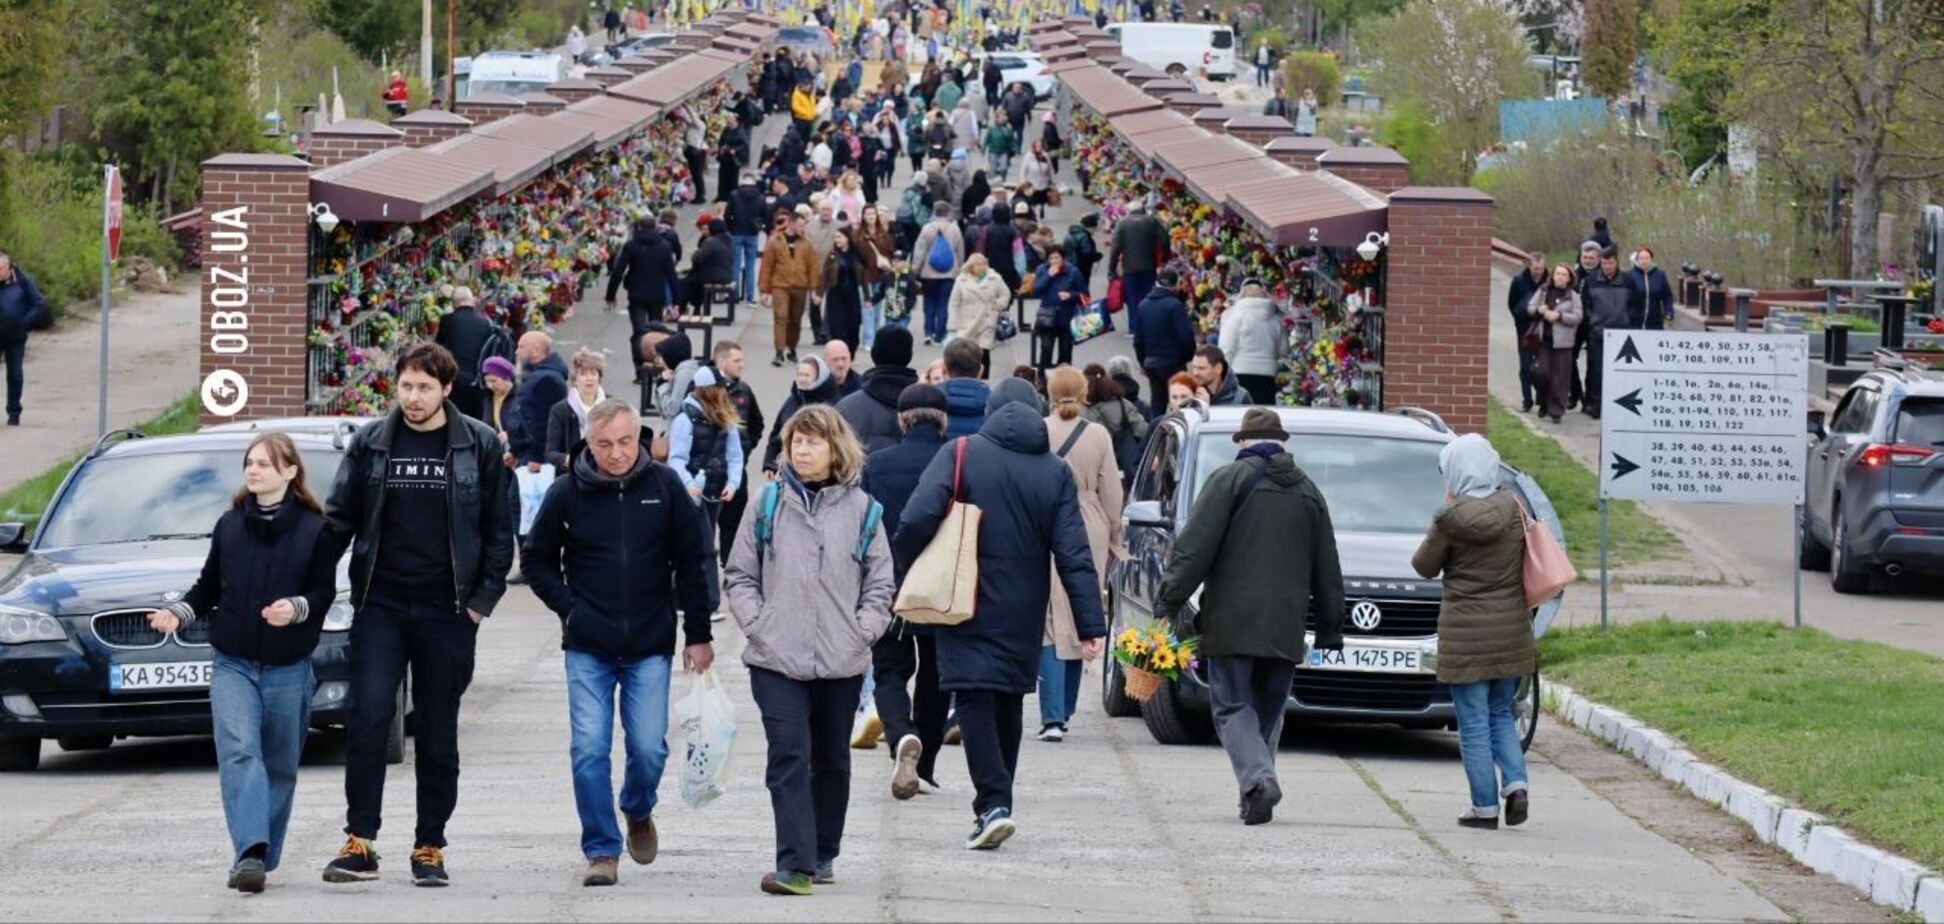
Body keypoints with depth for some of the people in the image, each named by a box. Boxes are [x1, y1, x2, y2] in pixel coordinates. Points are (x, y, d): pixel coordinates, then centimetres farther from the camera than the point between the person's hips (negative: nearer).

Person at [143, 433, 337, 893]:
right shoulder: (229, 525, 9)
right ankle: (250, 851, -27)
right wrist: (178, 612, -2)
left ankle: (261, 856, 19)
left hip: (288, 669, -1)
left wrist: (297, 608, -22)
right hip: (232, 665, 1)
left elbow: (324, 591, -2)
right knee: (238, 753, -17)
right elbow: (208, 586, 15)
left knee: (280, 765, 6)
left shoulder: (314, 529, 0)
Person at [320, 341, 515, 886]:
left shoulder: (479, 446, 2)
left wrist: (483, 597, -1)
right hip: (380, 606, 0)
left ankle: (430, 849, 13)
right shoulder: (370, 444, 5)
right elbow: (339, 519, 10)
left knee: (438, 734, 5)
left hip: (447, 612, 0)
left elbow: (498, 529, 6)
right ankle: (359, 843, -11)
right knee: (367, 718, -13)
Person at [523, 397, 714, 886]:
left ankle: (638, 812, 32)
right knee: (589, 751, -5)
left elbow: (692, 561, 3)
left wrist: (699, 634, 2)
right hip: (588, 649, 0)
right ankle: (601, 851, 4)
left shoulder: (664, 485, -2)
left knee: (649, 749, 0)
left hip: (650, 648, 0)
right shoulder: (567, 493, -4)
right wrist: (568, 607, -5)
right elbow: (538, 559, 9)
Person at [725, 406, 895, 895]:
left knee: (831, 760, 14)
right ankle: (795, 865, -18)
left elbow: (880, 585, 9)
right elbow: (739, 575, 8)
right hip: (777, 658, -2)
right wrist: (757, 623, -4)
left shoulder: (862, 510, 4)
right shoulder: (769, 504, 3)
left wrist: (862, 631, -4)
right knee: (789, 756, -13)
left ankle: (824, 854, 29)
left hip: (842, 662, 2)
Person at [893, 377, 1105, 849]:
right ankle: (996, 804, 22)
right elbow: (1074, 555, -3)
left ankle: (993, 803, -18)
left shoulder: (961, 454, -5)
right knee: (1007, 704, 16)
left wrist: (914, 576, 0)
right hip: (1023, 613, 3)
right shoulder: (1055, 472, 2)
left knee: (975, 703, -4)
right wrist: (1089, 625, -4)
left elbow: (917, 520, -17)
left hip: (968, 610, -3)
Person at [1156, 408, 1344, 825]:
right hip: (1285, 627, 4)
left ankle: (1258, 778, -23)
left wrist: (1169, 602, -7)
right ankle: (1258, 785, 11)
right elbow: (1328, 570, 17)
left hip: (1233, 622, -4)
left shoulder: (1230, 480, -2)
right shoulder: (1308, 492, 15)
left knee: (1233, 706, -3)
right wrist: (1330, 627, 22)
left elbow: (1194, 547, -10)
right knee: (1268, 709, 14)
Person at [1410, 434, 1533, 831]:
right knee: (1500, 714, 18)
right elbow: (1529, 563, 10)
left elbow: (1424, 567, -1)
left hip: (1466, 632, -4)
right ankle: (1515, 783, 0)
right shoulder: (1513, 510, 0)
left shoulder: (1451, 519, -13)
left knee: (1474, 723, 3)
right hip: (1510, 629, 4)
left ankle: (1485, 806, 2)